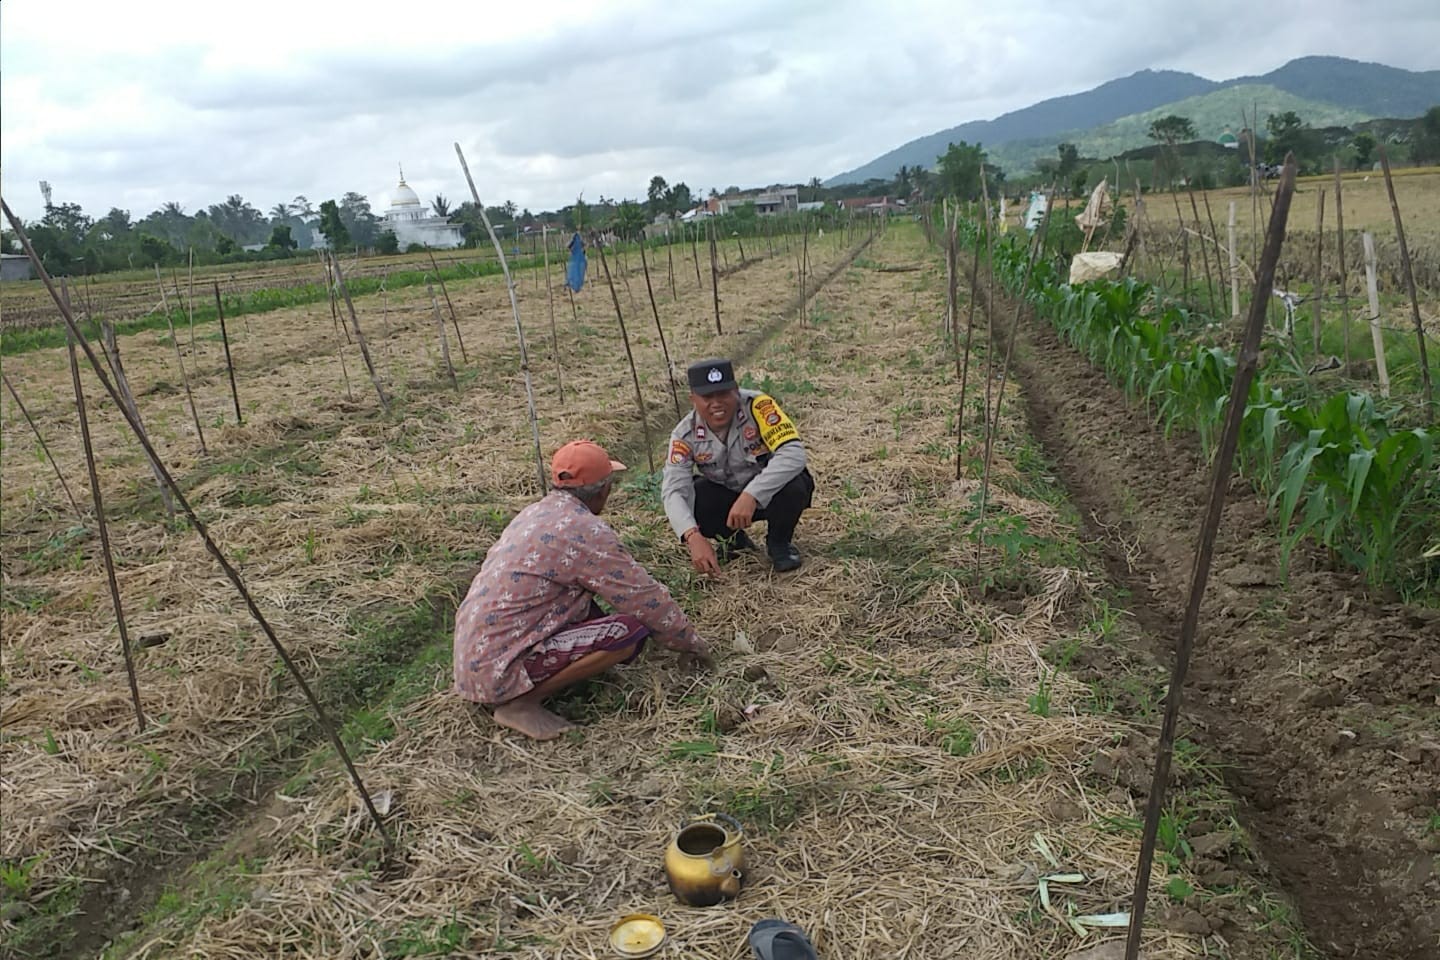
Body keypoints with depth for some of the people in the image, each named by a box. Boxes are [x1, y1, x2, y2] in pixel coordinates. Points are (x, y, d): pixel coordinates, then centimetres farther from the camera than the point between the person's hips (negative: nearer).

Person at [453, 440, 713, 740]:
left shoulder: (537, 511, 12)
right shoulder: (586, 531, -15)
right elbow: (646, 598, -9)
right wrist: (691, 642, 8)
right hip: (499, 669, -9)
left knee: (591, 609, 19)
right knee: (629, 632, -16)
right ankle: (521, 702, -8)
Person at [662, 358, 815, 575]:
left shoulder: (757, 406, -28)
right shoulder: (685, 434, -19)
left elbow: (793, 453, -38)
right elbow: (673, 491, -27)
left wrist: (750, 496, -48)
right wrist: (694, 537, -45)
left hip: (768, 492, -2)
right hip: (724, 495, 3)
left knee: (793, 487, -35)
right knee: (686, 504, -25)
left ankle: (779, 543, -1)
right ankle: (734, 540, 8)